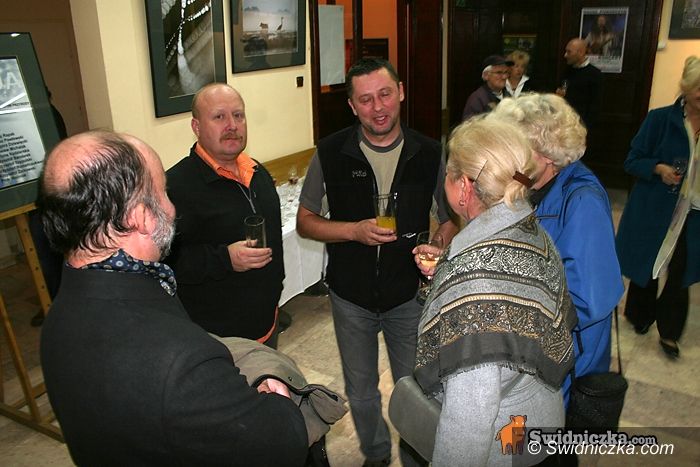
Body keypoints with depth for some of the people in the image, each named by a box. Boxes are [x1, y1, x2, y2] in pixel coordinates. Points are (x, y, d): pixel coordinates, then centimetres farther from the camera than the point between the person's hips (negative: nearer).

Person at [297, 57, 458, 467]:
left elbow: (450, 219, 1)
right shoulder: (331, 153, -11)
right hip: (351, 298, 1)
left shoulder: (429, 154, -10)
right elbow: (305, 221, -5)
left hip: (410, 295, 0)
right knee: (361, 393, 21)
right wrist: (355, 231, -22)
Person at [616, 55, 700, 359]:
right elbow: (632, 161, -5)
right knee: (646, 266, 13)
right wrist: (658, 168, -22)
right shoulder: (661, 119, -7)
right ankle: (641, 317, 38)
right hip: (654, 212, -2)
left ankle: (668, 332, 22)